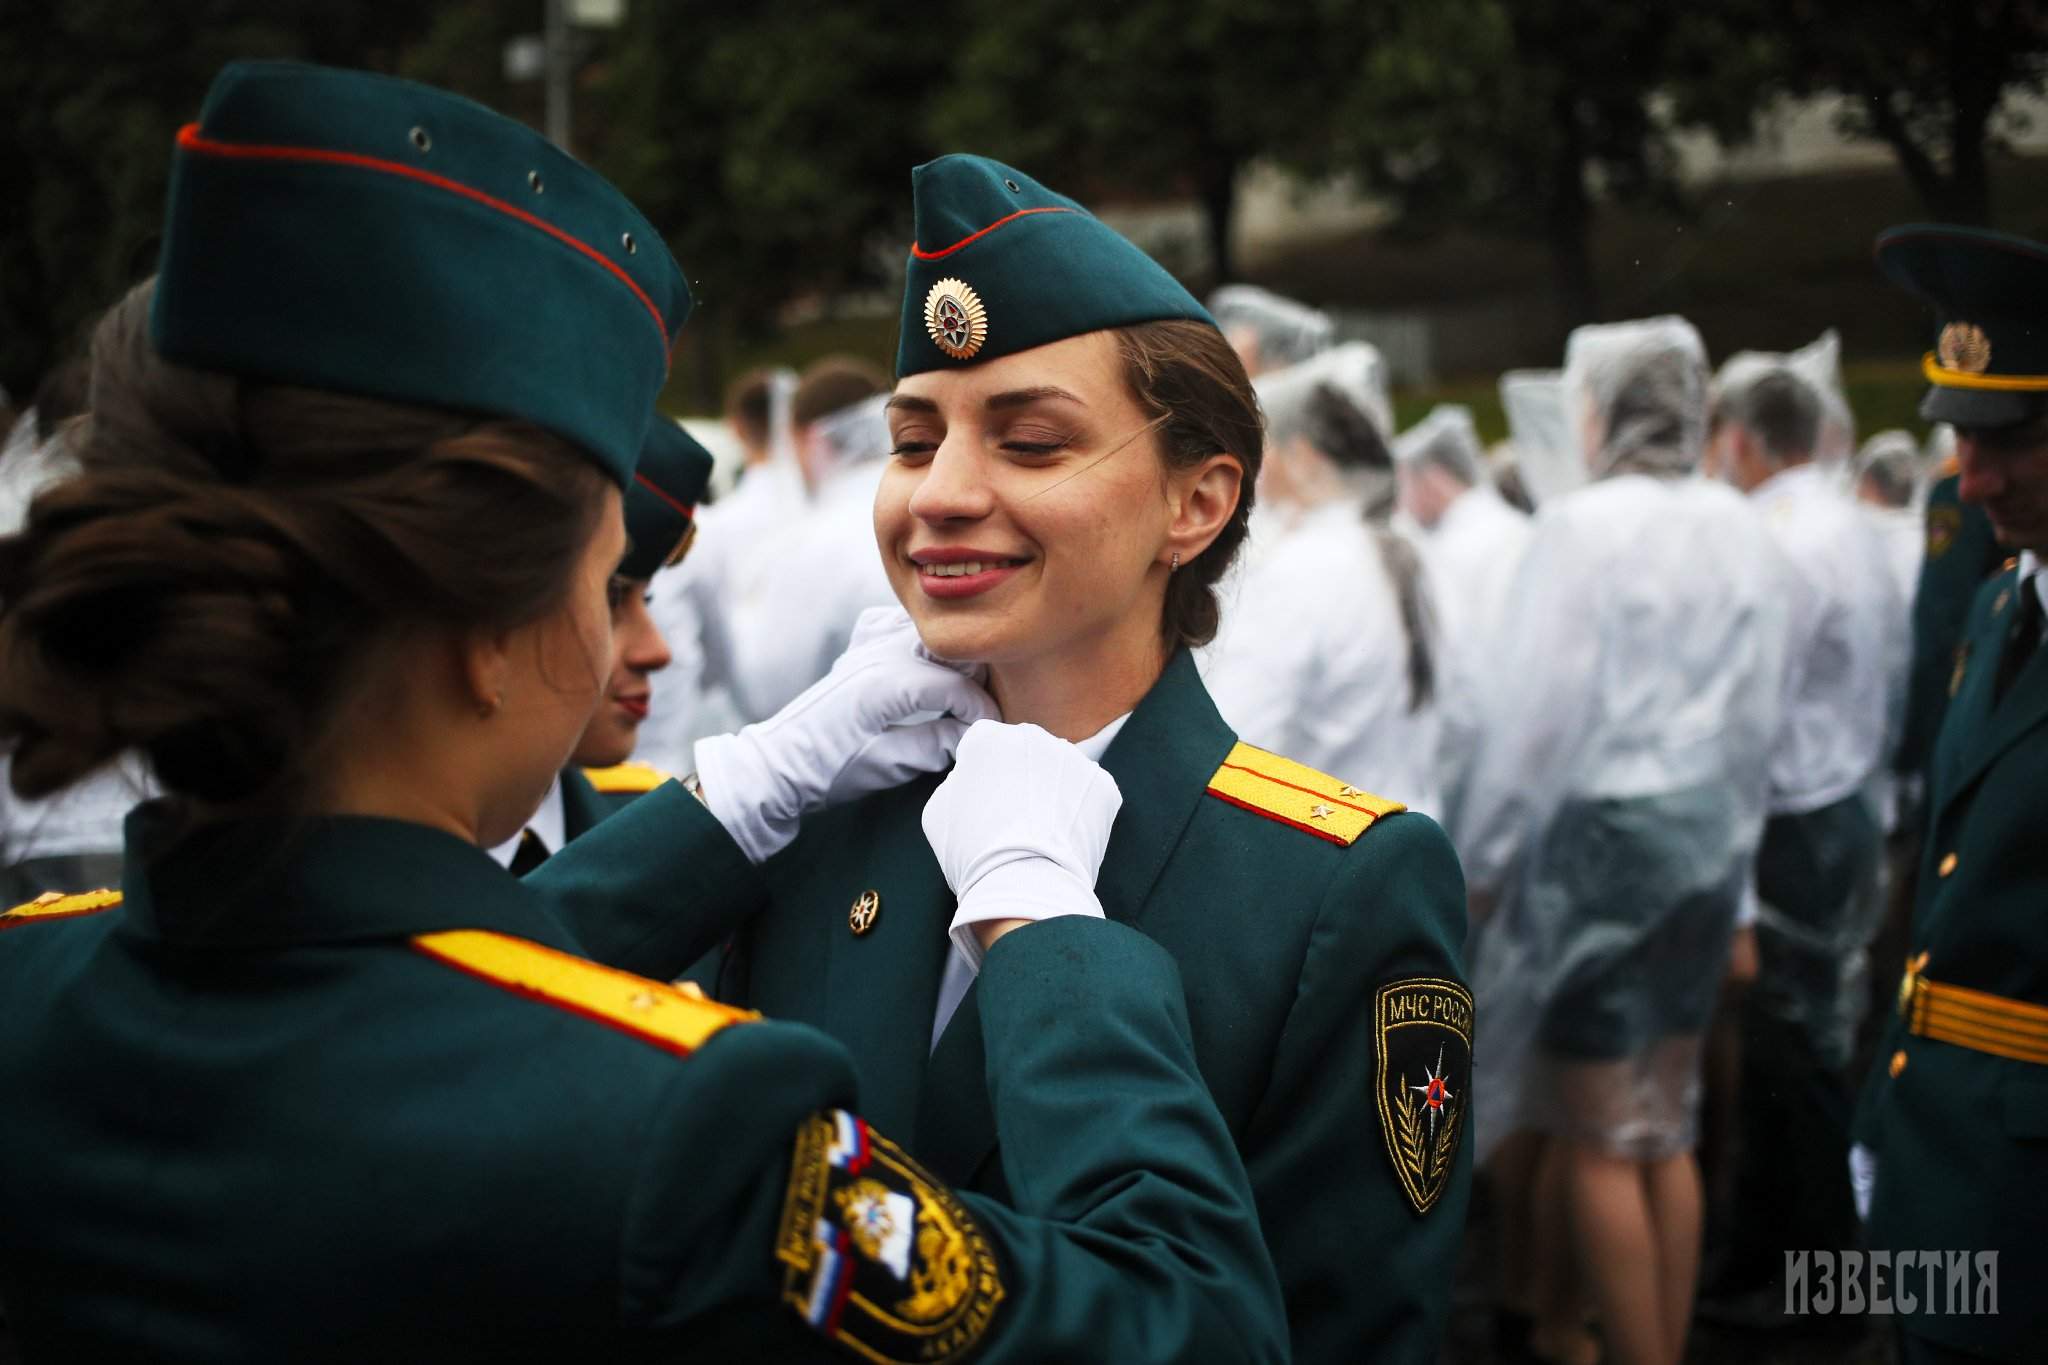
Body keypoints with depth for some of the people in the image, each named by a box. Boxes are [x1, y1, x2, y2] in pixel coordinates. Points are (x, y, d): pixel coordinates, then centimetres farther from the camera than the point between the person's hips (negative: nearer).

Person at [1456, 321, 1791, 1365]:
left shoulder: (1582, 524, -14)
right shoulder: (1739, 530, 4)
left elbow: (1534, 711, -14)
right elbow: (1759, 712, 9)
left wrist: (1482, 859, -5)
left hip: (1599, 834, -6)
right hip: (1709, 835, 6)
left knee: (1600, 1138, 2)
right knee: (1668, 1125, 14)